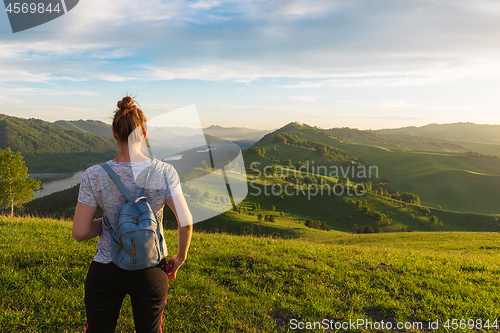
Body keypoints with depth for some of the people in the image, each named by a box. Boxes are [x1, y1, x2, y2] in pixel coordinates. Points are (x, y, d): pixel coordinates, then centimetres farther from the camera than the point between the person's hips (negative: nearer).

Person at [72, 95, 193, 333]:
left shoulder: (94, 175, -12)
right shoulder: (165, 172, -13)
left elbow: (79, 232, -11)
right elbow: (186, 222, -17)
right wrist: (180, 257, -1)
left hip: (105, 271, 0)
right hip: (150, 273, 0)